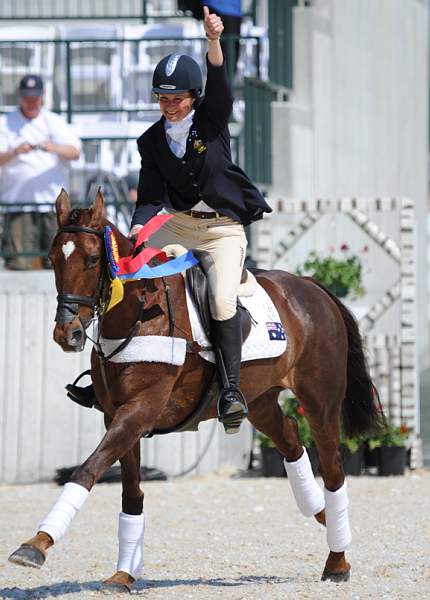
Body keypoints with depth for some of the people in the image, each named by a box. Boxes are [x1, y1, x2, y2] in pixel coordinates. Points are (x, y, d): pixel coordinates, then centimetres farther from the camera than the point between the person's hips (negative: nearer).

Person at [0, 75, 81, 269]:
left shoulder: (54, 122, 11)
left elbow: (74, 152, -2)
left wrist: (55, 148, -22)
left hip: (52, 204, 1)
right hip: (18, 204, -1)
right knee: (18, 263, -9)